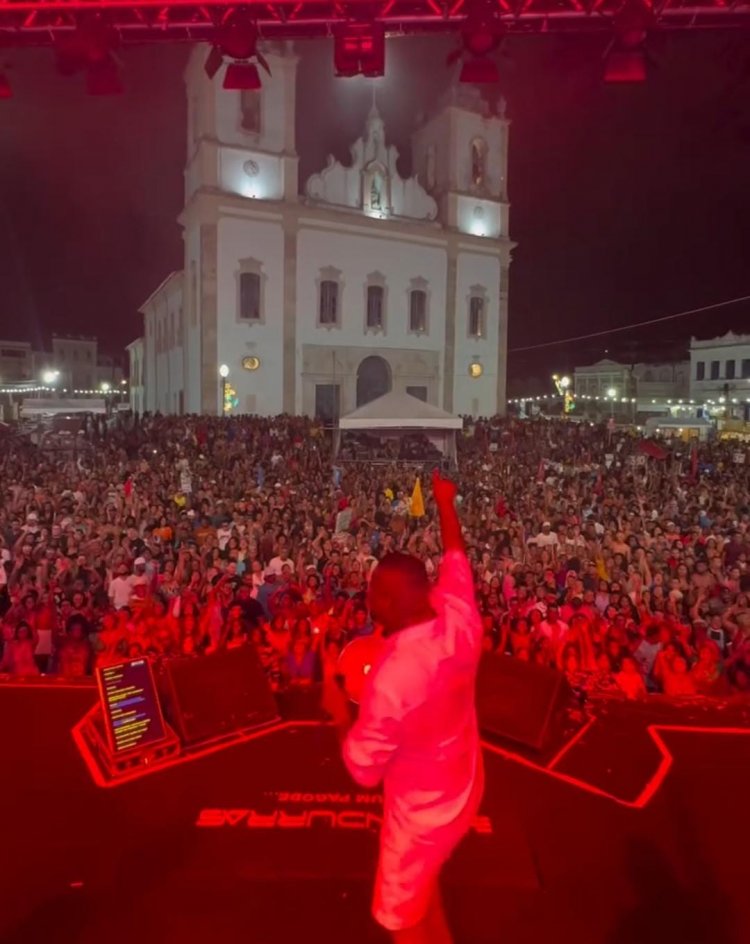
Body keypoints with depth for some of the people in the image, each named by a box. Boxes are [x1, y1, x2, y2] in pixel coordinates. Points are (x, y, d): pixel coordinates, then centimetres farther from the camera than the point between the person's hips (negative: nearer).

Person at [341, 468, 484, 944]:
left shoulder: (390, 678, -36)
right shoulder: (459, 621, -20)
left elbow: (365, 769, -22)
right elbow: (457, 559, 0)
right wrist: (446, 502, 14)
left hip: (422, 811, -7)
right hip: (463, 790, 7)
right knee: (422, 884, 32)